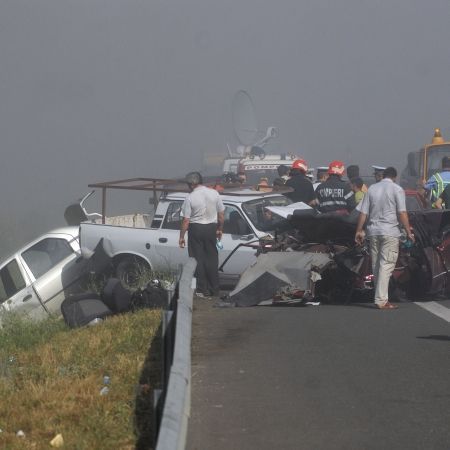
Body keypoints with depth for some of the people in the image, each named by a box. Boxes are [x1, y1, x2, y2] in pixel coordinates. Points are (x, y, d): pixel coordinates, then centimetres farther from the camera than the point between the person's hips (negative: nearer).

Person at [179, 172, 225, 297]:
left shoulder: (190, 198, -13)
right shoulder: (214, 194, -2)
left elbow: (186, 220, -12)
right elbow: (221, 214, 4)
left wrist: (182, 236, -5)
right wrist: (220, 229, 17)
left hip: (196, 229, -4)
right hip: (211, 228, 4)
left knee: (198, 260, 5)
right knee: (212, 259, 12)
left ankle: (202, 290, 4)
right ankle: (214, 290, 15)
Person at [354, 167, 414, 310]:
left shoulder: (372, 189, 10)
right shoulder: (397, 189, -2)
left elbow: (363, 212, 9)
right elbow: (402, 213, -9)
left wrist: (359, 231, 14)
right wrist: (408, 232, -6)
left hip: (373, 231, 5)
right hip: (390, 231, -5)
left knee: (376, 266, 11)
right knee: (386, 265, -7)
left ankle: (381, 298, 16)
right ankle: (381, 300, -14)